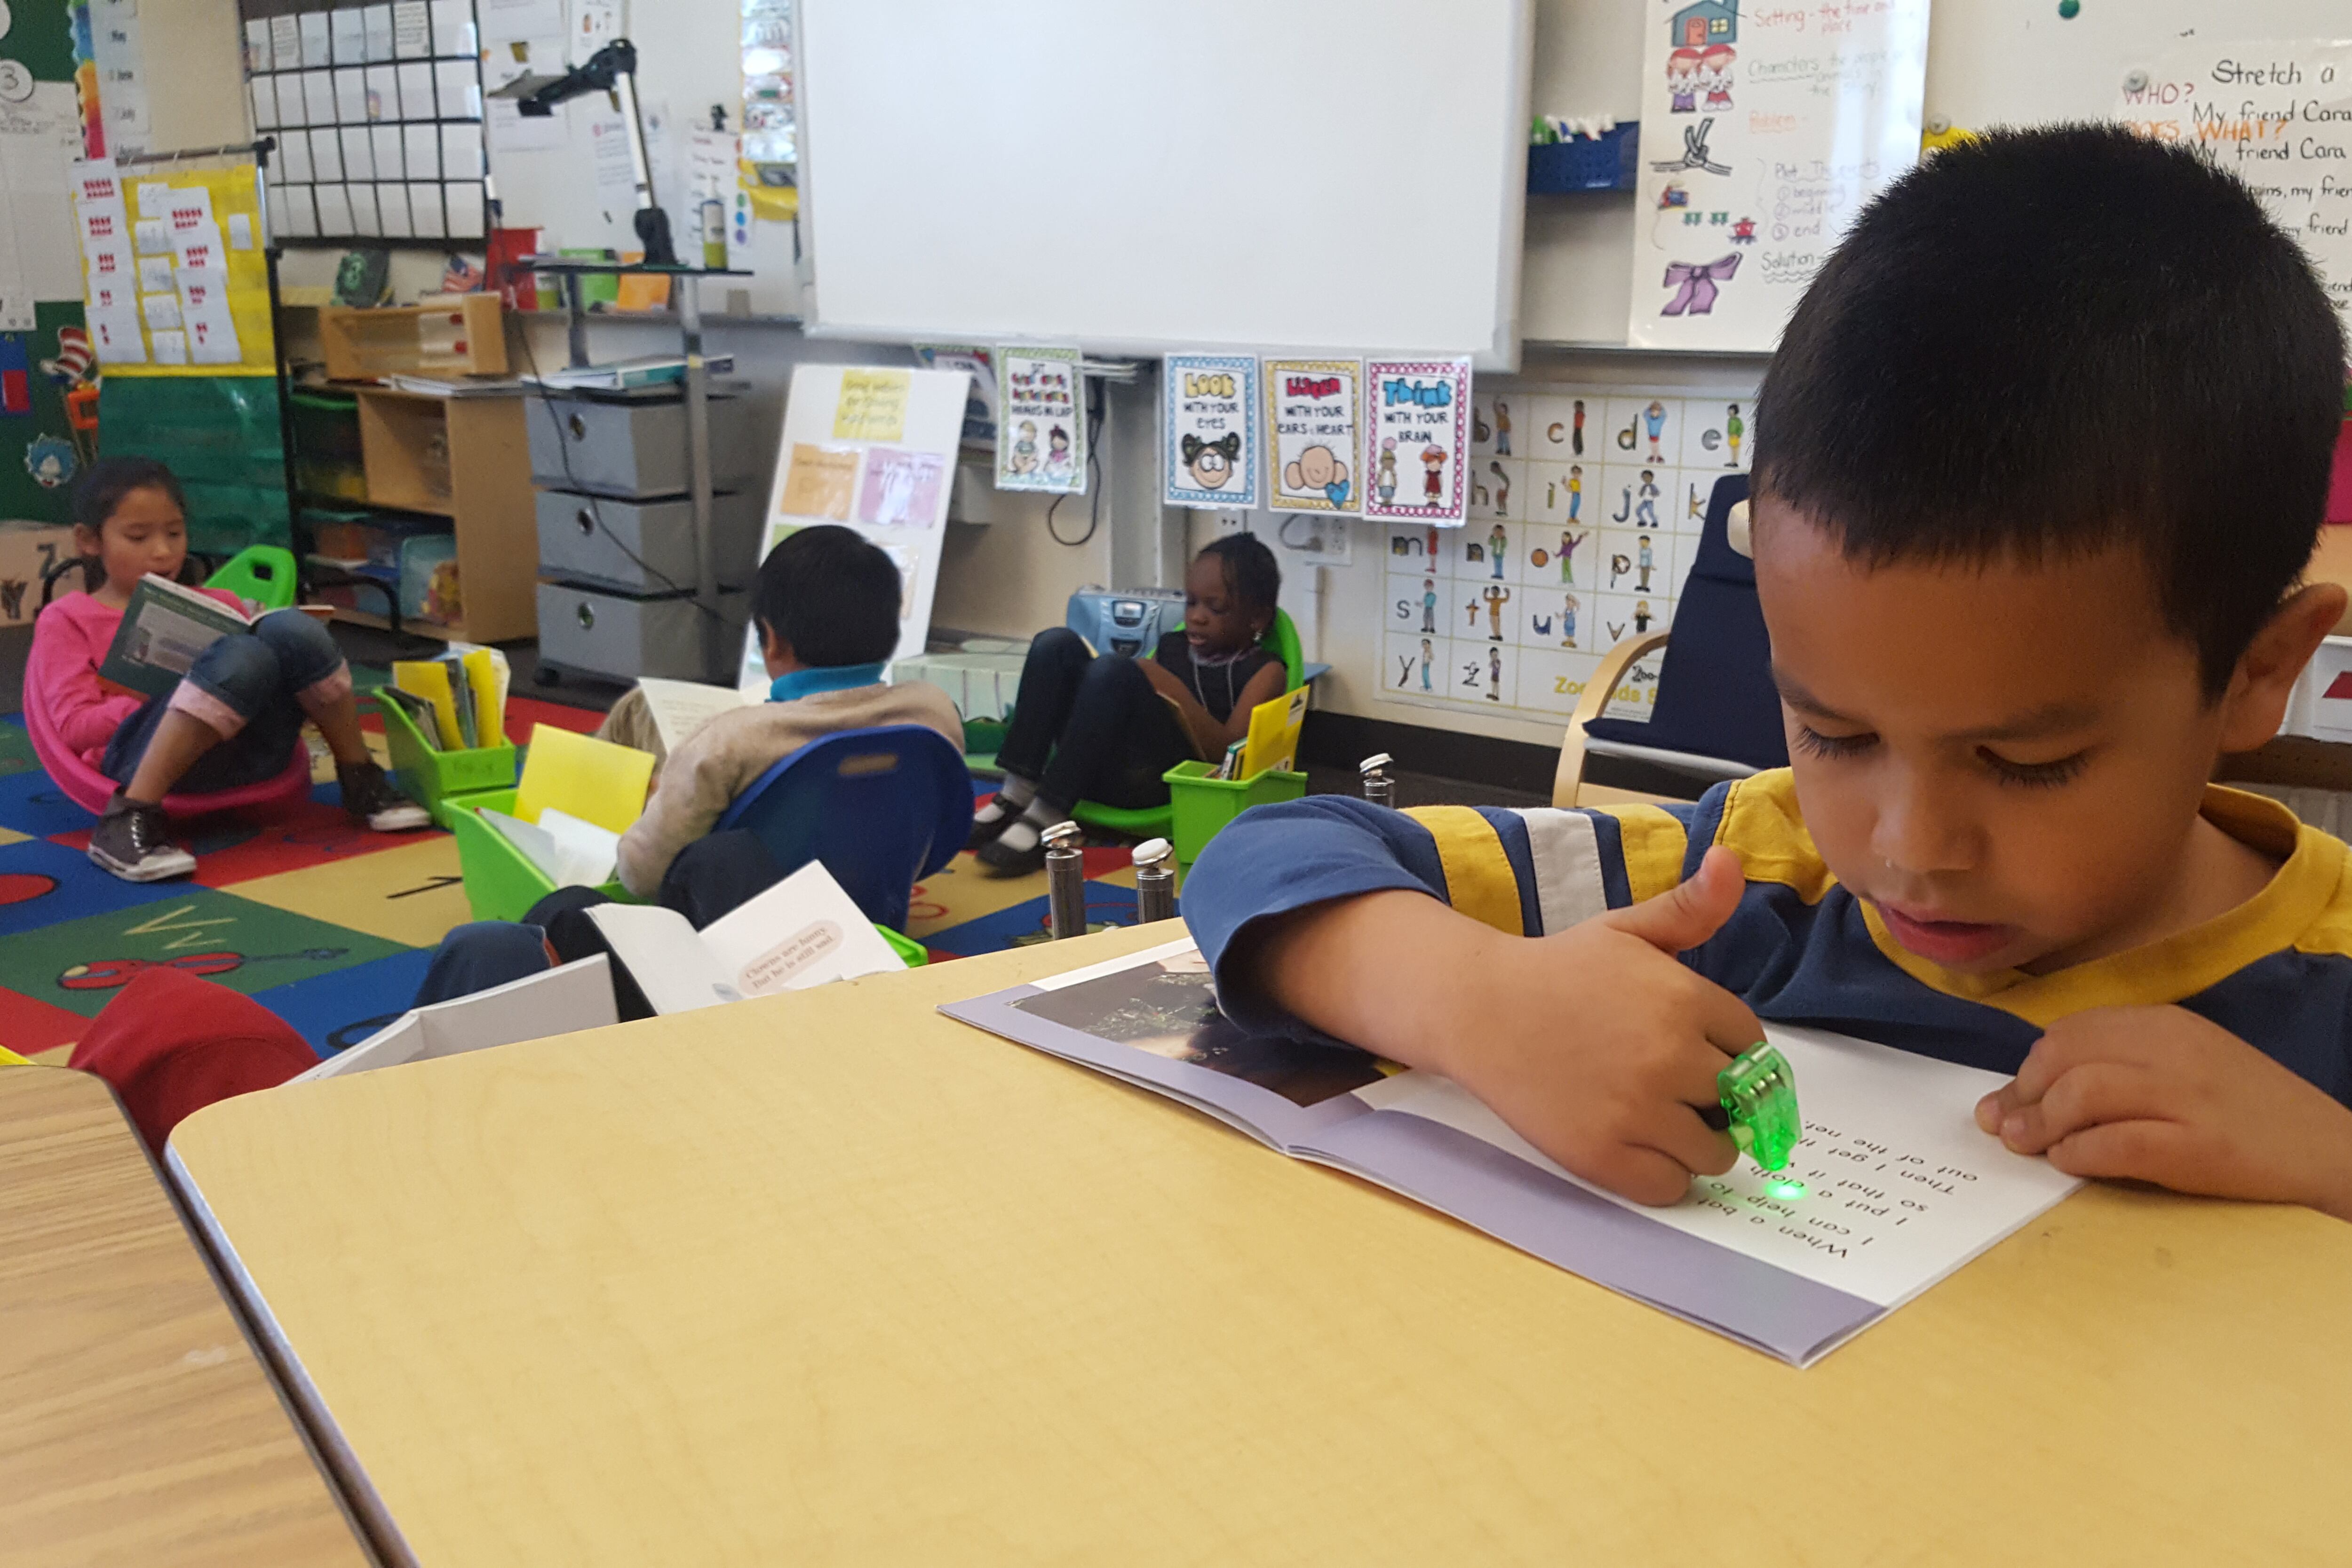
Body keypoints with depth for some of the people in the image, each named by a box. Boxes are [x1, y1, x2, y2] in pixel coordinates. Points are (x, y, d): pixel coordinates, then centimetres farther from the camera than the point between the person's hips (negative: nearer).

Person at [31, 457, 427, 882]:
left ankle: (361, 782, -15)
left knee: (289, 627, -24)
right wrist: (164, 696, -12)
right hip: (144, 755, -4)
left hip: (250, 750, 4)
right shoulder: (68, 619, 15)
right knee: (243, 656, -34)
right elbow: (72, 726, 3)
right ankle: (130, 815, -36)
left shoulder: (215, 605, 27)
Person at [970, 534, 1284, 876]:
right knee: (1057, 643, -10)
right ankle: (1017, 797, -22)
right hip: (1099, 771, 6)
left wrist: (1174, 692, -11)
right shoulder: (1171, 647, 28)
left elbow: (1230, 754, -7)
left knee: (1113, 671, -29)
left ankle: (1046, 819, -34)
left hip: (1160, 783, -6)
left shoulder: (1264, 671, 9)